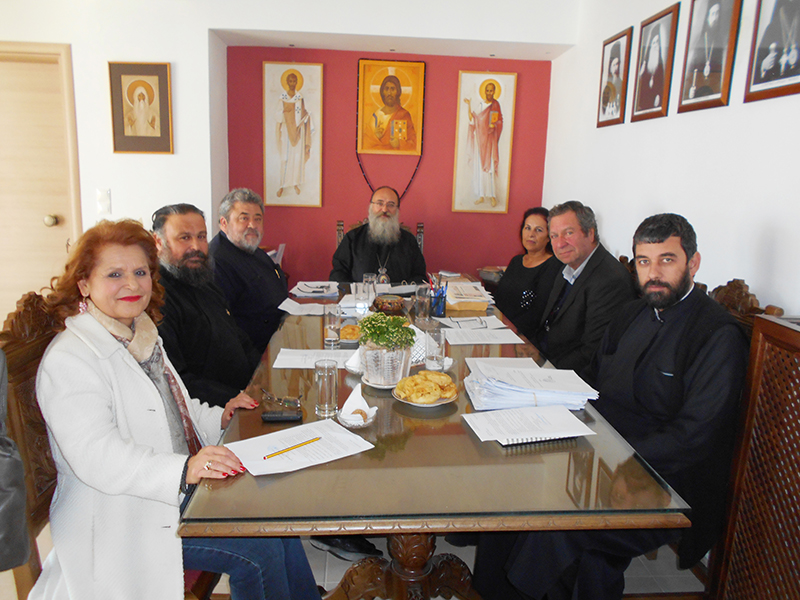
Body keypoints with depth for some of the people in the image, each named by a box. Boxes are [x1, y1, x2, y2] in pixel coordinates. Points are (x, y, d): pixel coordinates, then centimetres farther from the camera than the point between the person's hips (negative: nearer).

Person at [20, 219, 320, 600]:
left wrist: (217, 418, 8)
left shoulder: (140, 335, 13)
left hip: (177, 489, 8)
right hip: (121, 518, -8)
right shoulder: (68, 360, -17)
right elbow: (95, 455, -28)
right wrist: (183, 469, -40)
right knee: (259, 548, -19)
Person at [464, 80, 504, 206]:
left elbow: (499, 121, -2)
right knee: (479, 167, 5)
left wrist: (494, 125, -22)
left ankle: (493, 196, -2)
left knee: (490, 167, -7)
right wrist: (469, 105, 2)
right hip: (479, 138, 5)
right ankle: (481, 196, 11)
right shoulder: (481, 105, 13)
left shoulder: (495, 105, -1)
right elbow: (472, 119, 7)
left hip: (490, 139, -5)